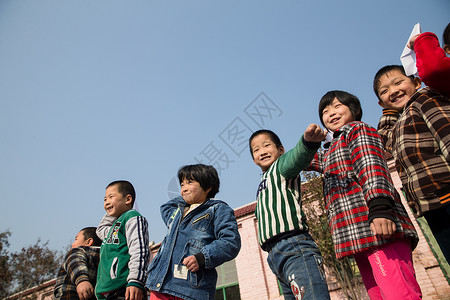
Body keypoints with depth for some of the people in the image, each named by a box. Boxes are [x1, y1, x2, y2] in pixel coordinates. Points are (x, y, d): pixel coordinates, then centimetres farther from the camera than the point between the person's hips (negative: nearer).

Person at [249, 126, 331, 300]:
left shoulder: (280, 167, 2)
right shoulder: (264, 183, 28)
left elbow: (296, 158, -22)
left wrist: (308, 142, -41)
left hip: (294, 248, -9)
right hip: (276, 255, 9)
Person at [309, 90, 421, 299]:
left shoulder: (358, 129, 8)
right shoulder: (332, 151, 32)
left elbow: (372, 166, -9)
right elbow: (309, 158, 50)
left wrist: (380, 207, -23)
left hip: (374, 224, -8)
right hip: (360, 236, 9)